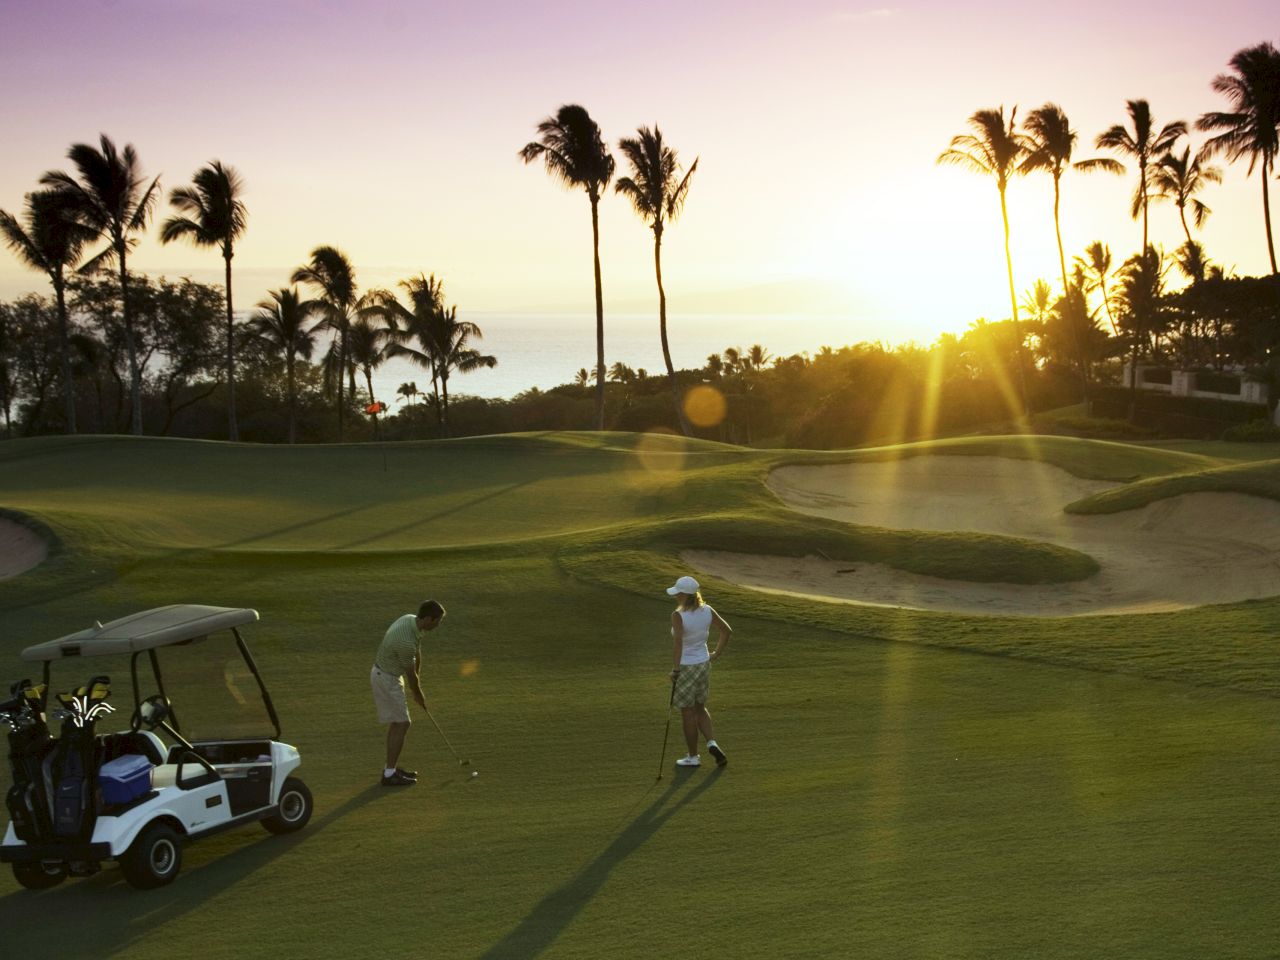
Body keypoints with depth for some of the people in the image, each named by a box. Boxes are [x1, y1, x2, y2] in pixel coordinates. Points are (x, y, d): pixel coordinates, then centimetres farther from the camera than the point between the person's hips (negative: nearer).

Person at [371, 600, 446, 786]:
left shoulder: (411, 620, -4)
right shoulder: (406, 641, -33)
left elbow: (417, 652, 10)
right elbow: (411, 674, -17)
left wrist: (417, 678, 17)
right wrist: (419, 696, -1)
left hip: (386, 674, 10)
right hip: (387, 679, -10)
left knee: (397, 722, 16)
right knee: (402, 724, -6)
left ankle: (391, 768, 22)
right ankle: (390, 774, -1)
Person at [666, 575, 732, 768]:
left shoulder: (678, 615, -22)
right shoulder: (707, 611, -3)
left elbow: (678, 643, -32)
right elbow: (727, 631, 5)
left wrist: (675, 669, -24)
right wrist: (717, 654, 13)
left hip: (685, 668, -6)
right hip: (704, 664, 6)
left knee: (688, 714, 9)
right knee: (700, 709, 24)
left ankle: (693, 757, 21)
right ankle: (712, 743, 6)